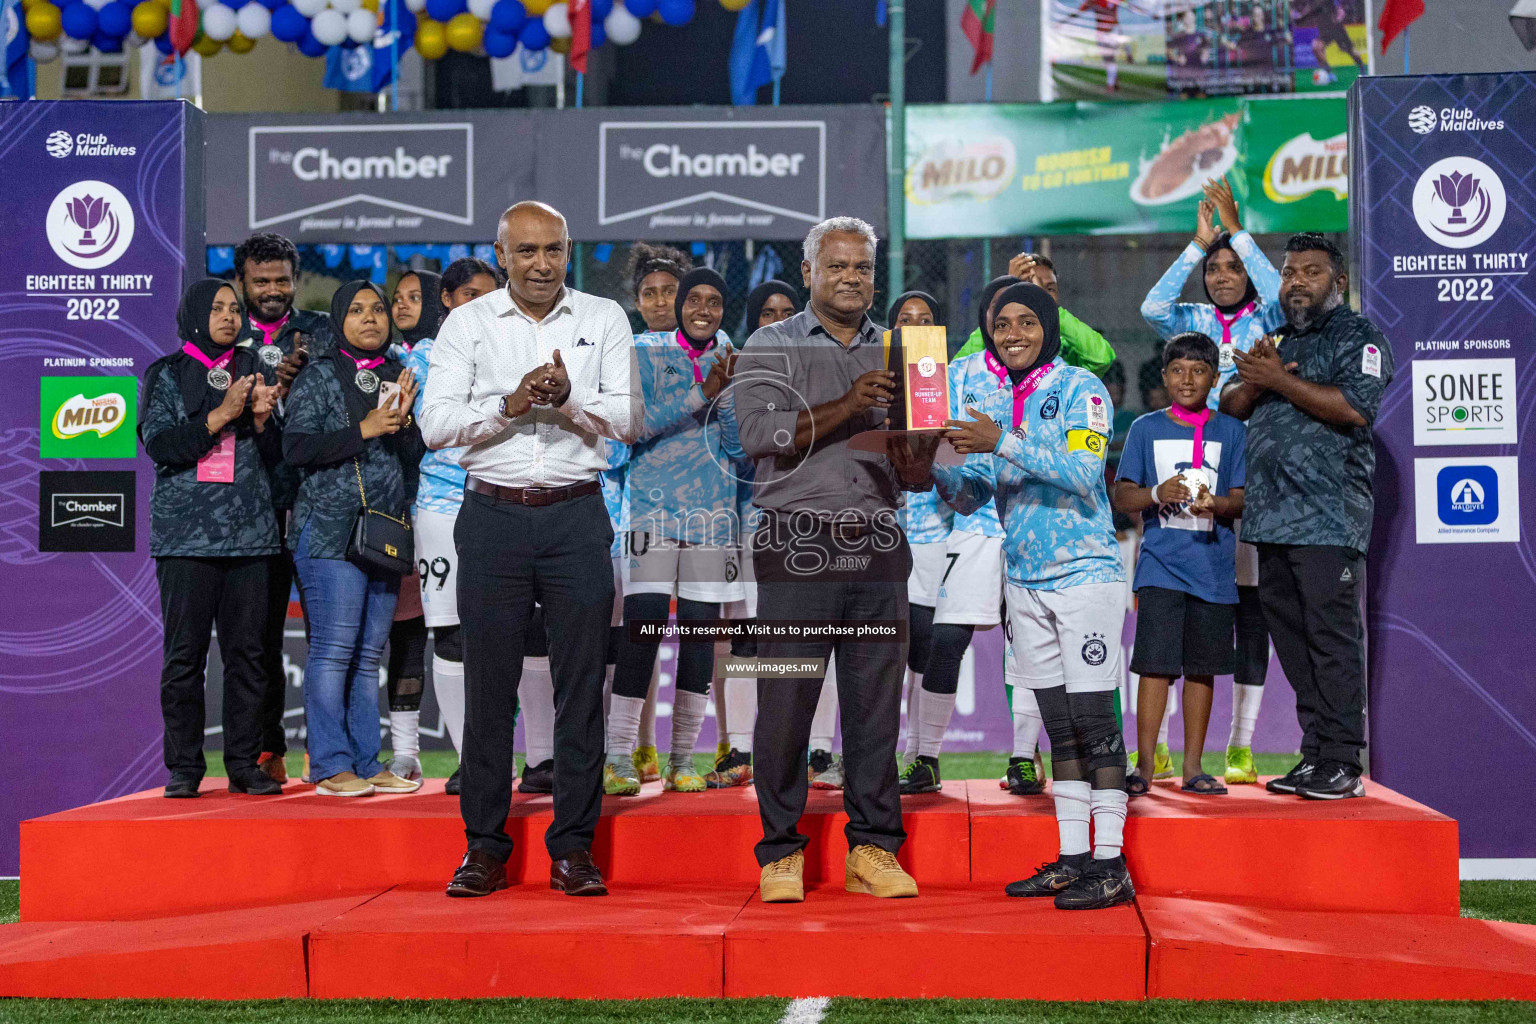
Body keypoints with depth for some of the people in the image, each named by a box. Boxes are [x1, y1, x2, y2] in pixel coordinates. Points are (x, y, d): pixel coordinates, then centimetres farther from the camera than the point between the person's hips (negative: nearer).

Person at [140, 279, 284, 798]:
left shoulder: (251, 368, 16)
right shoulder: (166, 375, 8)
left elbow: (275, 454, 15)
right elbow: (158, 444, -5)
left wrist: (263, 417, -5)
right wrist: (223, 415, -12)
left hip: (250, 532, 3)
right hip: (186, 535, -2)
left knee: (246, 649, 0)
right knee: (185, 651, -4)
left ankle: (244, 763, 7)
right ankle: (184, 768, 3)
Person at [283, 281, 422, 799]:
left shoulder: (398, 376, 16)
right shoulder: (318, 376, 2)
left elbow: (415, 455, 16)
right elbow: (296, 447, -9)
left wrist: (403, 421, -4)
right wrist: (365, 430, -13)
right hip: (330, 528, -5)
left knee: (370, 652, 7)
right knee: (334, 646, -9)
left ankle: (366, 763, 11)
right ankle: (330, 765, -4)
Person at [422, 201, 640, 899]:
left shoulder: (604, 319, 9)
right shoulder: (467, 323, 7)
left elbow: (629, 420, 1)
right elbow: (435, 424, -2)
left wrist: (568, 400, -16)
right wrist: (511, 404, -15)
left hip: (576, 519, 0)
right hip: (494, 519, 0)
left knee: (581, 684, 1)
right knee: (489, 684, 2)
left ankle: (573, 848, 10)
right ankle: (484, 847, 12)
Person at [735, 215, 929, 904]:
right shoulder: (770, 346, 6)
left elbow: (920, 473, 14)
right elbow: (759, 432, -11)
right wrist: (848, 406, -18)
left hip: (878, 545, 3)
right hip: (797, 544, -3)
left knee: (876, 702, 4)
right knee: (785, 703, -2)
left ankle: (873, 847, 14)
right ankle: (781, 851, 9)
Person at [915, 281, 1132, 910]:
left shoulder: (1080, 389, -4)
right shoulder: (993, 407, 13)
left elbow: (1083, 474, -19)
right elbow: (970, 496, 10)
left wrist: (1002, 442, -26)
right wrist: (934, 467, -11)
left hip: (1084, 572, -6)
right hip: (1025, 580, 6)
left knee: (1093, 718, -7)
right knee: (1058, 726, 9)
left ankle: (1111, 865, -3)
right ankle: (1072, 858, 14)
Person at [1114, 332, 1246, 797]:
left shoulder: (1230, 431, 8)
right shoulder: (1145, 428, 6)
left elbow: (1241, 499, 6)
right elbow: (1121, 497, 5)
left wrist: (1217, 504, -16)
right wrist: (1157, 494, -14)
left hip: (1213, 566, 2)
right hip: (1161, 563, -1)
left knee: (1202, 667, 6)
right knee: (1156, 664, -8)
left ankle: (1193, 766, 14)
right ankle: (1144, 765, -3)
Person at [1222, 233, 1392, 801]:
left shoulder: (1357, 335, 0)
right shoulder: (1279, 341, 23)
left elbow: (1356, 407, -16)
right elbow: (1230, 408, 20)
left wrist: (1280, 380, -11)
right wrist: (1253, 381, -2)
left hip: (1327, 518, -8)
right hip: (1272, 520, 8)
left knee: (1332, 637, -8)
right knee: (1292, 639, 8)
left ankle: (1343, 765, -3)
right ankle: (1314, 757, 15)